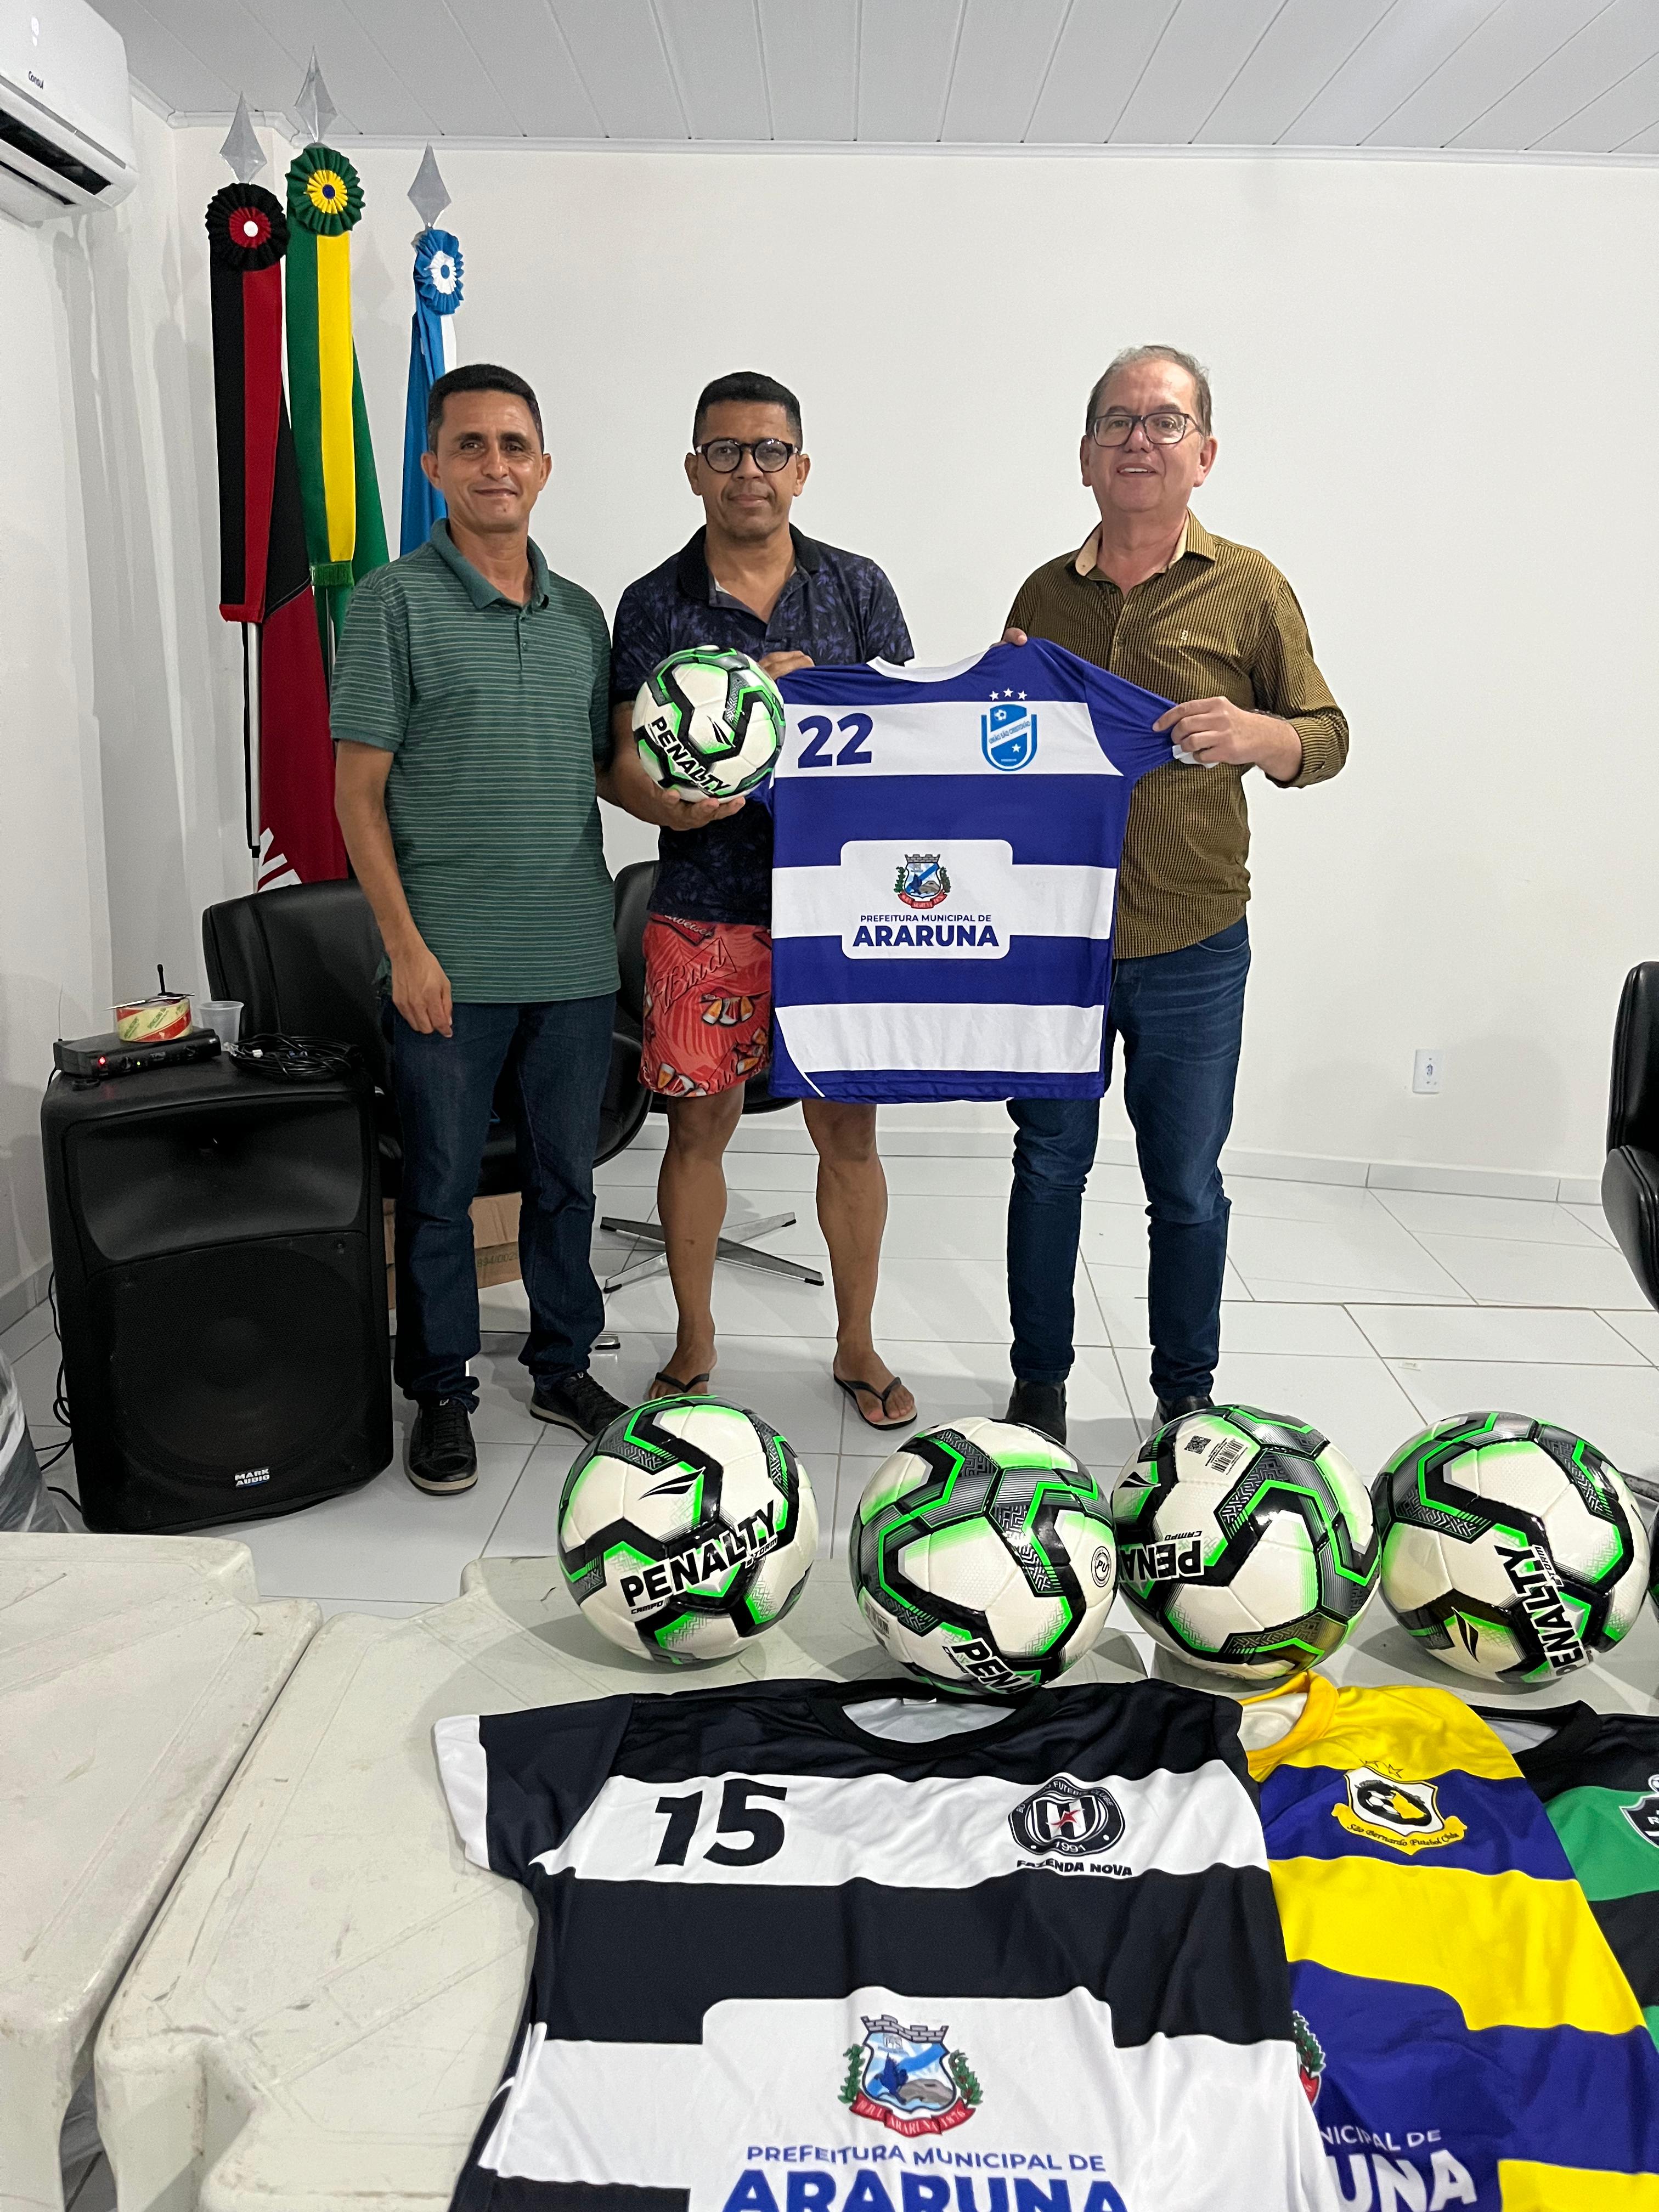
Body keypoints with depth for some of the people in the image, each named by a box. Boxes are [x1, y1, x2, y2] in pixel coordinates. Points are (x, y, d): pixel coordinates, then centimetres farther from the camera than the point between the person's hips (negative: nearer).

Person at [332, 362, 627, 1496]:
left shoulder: (581, 613, 12)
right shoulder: (396, 602, -2)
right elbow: (358, 790, -5)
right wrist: (406, 946, -11)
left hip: (575, 955, 4)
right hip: (450, 959, -4)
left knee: (567, 1176, 13)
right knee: (440, 1184, 6)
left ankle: (565, 1366, 30)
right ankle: (441, 1392, 22)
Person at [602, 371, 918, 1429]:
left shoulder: (858, 588, 7)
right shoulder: (655, 605, 5)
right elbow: (624, 759, 1)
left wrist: (817, 690, -12)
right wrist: (670, 804, -22)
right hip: (704, 910, 0)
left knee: (849, 1128, 5)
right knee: (700, 1125, 6)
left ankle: (857, 1343, 24)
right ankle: (695, 1342, 25)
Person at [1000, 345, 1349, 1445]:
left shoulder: (1248, 588, 0)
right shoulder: (1045, 593, 9)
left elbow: (1328, 736, 2)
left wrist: (1254, 736, -20)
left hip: (1192, 949, -2)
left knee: (1187, 1187, 7)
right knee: (1048, 1167, 11)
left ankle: (1187, 1399, 25)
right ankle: (1039, 1386, 26)